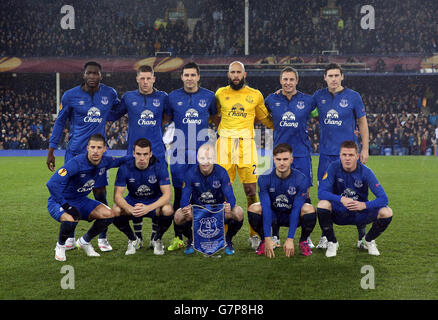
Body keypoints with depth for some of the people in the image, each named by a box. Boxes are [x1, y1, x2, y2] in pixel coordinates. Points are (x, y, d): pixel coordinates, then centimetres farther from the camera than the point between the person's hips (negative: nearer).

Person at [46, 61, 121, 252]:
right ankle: (69, 237, 15)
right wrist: (51, 151, 3)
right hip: (75, 151, -1)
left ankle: (102, 238, 11)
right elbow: (60, 123, 4)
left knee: (100, 194, 0)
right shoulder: (70, 96, -3)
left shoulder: (110, 94, 3)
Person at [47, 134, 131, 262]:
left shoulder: (105, 161, -9)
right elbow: (52, 184, -37)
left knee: (108, 214, -12)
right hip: (59, 202, -6)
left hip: (81, 201, 6)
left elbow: (119, 161, 17)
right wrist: (67, 206, -36)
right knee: (71, 219, -37)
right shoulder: (76, 163, -31)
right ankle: (60, 246, -3)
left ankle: (84, 241, 13)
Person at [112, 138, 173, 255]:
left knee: (167, 210, -35)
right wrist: (130, 209, -41)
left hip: (155, 202, -1)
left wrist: (148, 208, -42)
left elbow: (167, 194, -25)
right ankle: (133, 240, 1)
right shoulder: (125, 168, -17)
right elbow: (117, 195, -19)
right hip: (133, 201, 1)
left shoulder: (159, 166, -20)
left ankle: (157, 239, -2)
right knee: (116, 211, -29)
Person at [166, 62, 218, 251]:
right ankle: (178, 237, 7)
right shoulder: (173, 97, 7)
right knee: (179, 194, 0)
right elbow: (164, 120, 18)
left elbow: (215, 118, 20)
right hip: (179, 152, 0)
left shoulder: (209, 97, 7)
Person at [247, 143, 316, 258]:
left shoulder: (301, 179, -21)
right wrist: (268, 239, -32)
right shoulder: (264, 178, -19)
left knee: (309, 209, -32)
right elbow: (266, 208, -25)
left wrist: (290, 239, -32)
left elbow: (296, 209, -26)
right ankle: (263, 240, -2)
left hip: (293, 216, -1)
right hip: (272, 215, 1)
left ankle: (303, 241, -4)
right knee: (253, 209, -29)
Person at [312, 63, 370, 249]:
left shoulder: (353, 97, 0)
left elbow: (362, 122, 5)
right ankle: (325, 236, 13)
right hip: (326, 153, 2)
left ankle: (362, 236, 10)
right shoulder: (319, 96, 6)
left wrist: (365, 148, 1)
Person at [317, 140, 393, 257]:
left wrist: (364, 205, -37)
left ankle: (368, 240, 8)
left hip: (360, 214, 1)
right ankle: (332, 242, -7)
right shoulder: (334, 167, -13)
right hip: (339, 213, 0)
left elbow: (383, 198, -19)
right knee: (323, 204, -32)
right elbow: (321, 192, -20)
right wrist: (341, 199, -37)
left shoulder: (365, 171, -14)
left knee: (387, 212, -24)